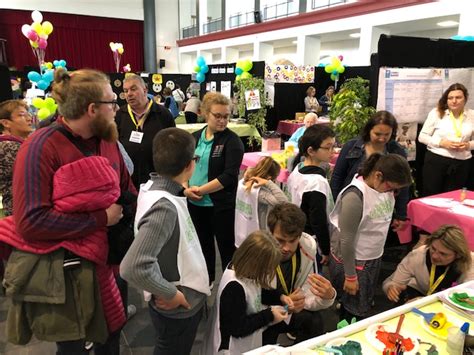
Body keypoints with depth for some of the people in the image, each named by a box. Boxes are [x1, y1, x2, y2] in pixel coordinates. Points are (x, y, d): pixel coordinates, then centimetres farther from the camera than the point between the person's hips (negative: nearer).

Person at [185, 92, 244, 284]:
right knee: (203, 245, 22)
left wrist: (200, 190, -18)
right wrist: (185, 188, -9)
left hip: (222, 205, -5)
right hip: (195, 203, 6)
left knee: (228, 248, 7)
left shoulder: (232, 141, -10)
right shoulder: (194, 138, 6)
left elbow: (229, 176, -19)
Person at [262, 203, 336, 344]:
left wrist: (327, 296, -28)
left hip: (290, 312, 3)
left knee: (315, 322, -21)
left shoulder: (307, 249, -15)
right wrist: (281, 302, -34)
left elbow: (306, 297, -9)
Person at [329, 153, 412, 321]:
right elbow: (346, 240, -22)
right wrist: (350, 276, -16)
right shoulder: (355, 196, -28)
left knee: (366, 307, 23)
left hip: (374, 258, 7)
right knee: (353, 313, 10)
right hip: (352, 261, -7)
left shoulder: (384, 187, -6)